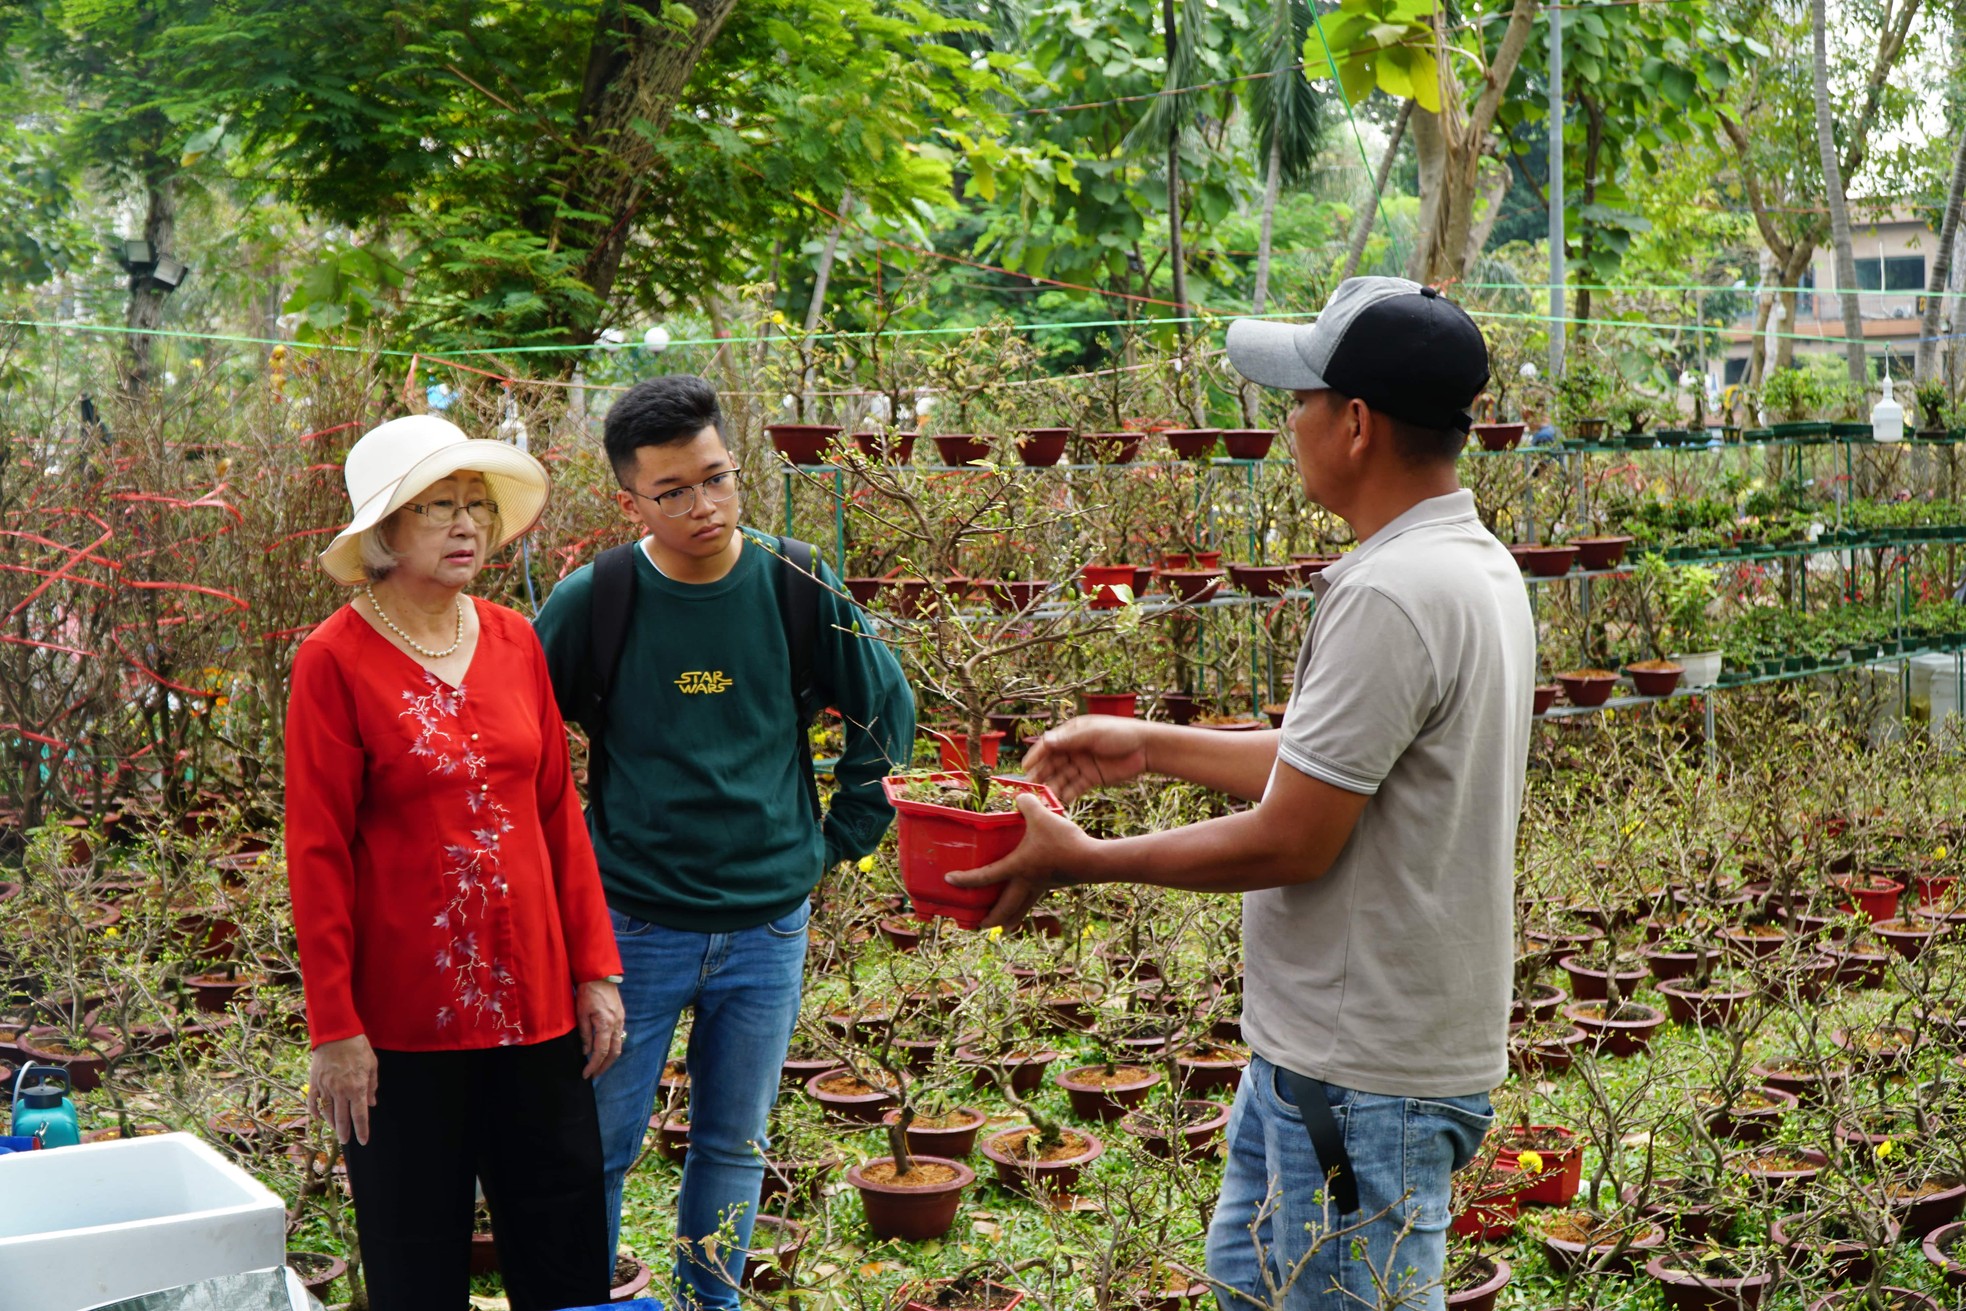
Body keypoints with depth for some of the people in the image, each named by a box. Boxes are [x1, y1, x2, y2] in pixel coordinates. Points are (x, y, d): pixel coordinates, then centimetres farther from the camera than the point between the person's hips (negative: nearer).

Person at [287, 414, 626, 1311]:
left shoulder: (514, 642, 5)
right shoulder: (335, 659, -8)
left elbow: (560, 813, 9)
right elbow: (316, 852, -9)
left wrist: (595, 968, 6)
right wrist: (333, 1026, -11)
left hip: (535, 1001, 4)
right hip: (403, 1018, -4)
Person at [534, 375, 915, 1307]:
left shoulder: (795, 589, -5)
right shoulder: (594, 601, -10)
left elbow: (887, 710, 9)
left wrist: (839, 839, 7)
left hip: (768, 924, 2)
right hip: (632, 926, -2)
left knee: (734, 1147, 14)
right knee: (598, 1147, 6)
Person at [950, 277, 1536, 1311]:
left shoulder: (1390, 596, -25)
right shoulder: (1475, 565, 9)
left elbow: (1288, 842, -22)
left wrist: (1081, 861, -9)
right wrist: (1153, 746, 19)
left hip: (1360, 1079, -10)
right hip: (1320, 1045, 10)